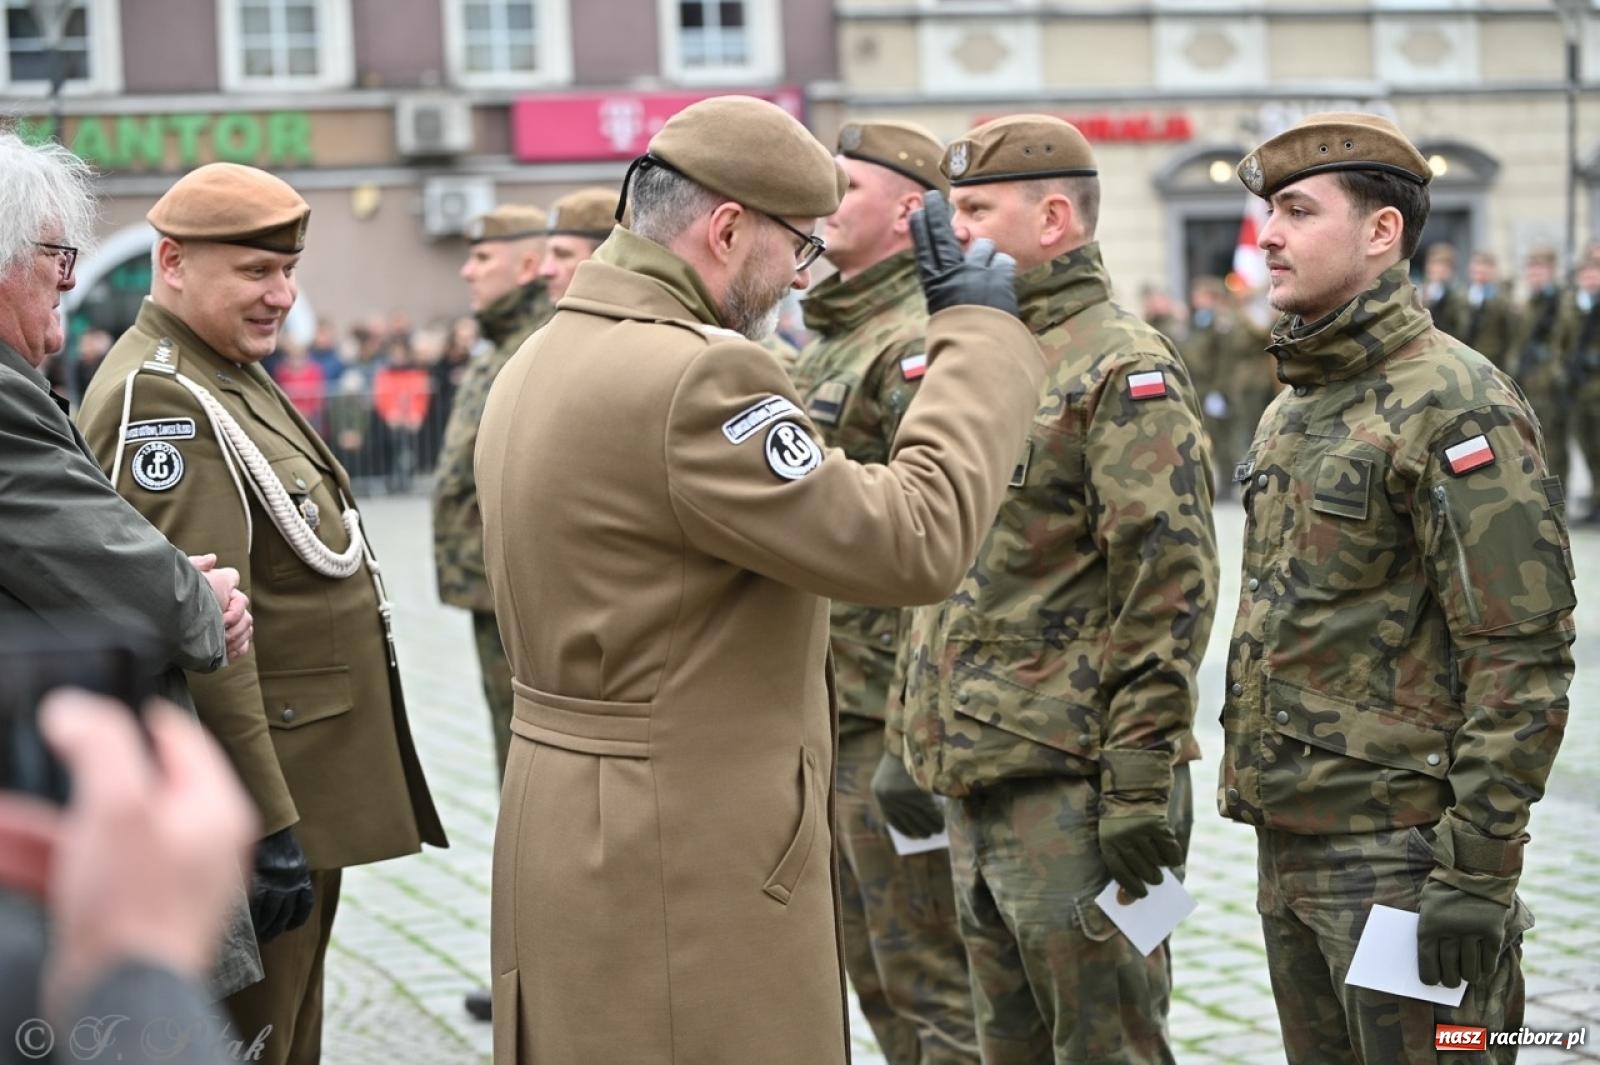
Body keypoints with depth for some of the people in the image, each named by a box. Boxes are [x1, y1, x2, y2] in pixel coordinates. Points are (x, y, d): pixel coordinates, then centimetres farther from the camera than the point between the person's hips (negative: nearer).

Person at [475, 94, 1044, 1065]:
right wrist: (979, 331, -11)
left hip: (576, 835, 10)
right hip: (687, 875, -10)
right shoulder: (691, 377, -21)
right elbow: (915, 544, -21)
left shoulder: (544, 360, 10)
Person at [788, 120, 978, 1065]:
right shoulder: (827, 343, 17)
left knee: (933, 985, -3)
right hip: (825, 716, 10)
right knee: (872, 976, 17)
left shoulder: (920, 347, -15)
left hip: (888, 722, -10)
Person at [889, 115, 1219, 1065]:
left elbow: (1171, 583, -18)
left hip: (1073, 790, -9)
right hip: (979, 782, 9)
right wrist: (922, 743, 21)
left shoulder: (1121, 366, -12)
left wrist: (1141, 779, -21)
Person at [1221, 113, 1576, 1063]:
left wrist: (1479, 866, -20)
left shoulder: (1456, 406, -14)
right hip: (1291, 839, 9)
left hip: (1401, 850, -9)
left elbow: (1526, 657, -19)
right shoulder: (1293, 411, 14)